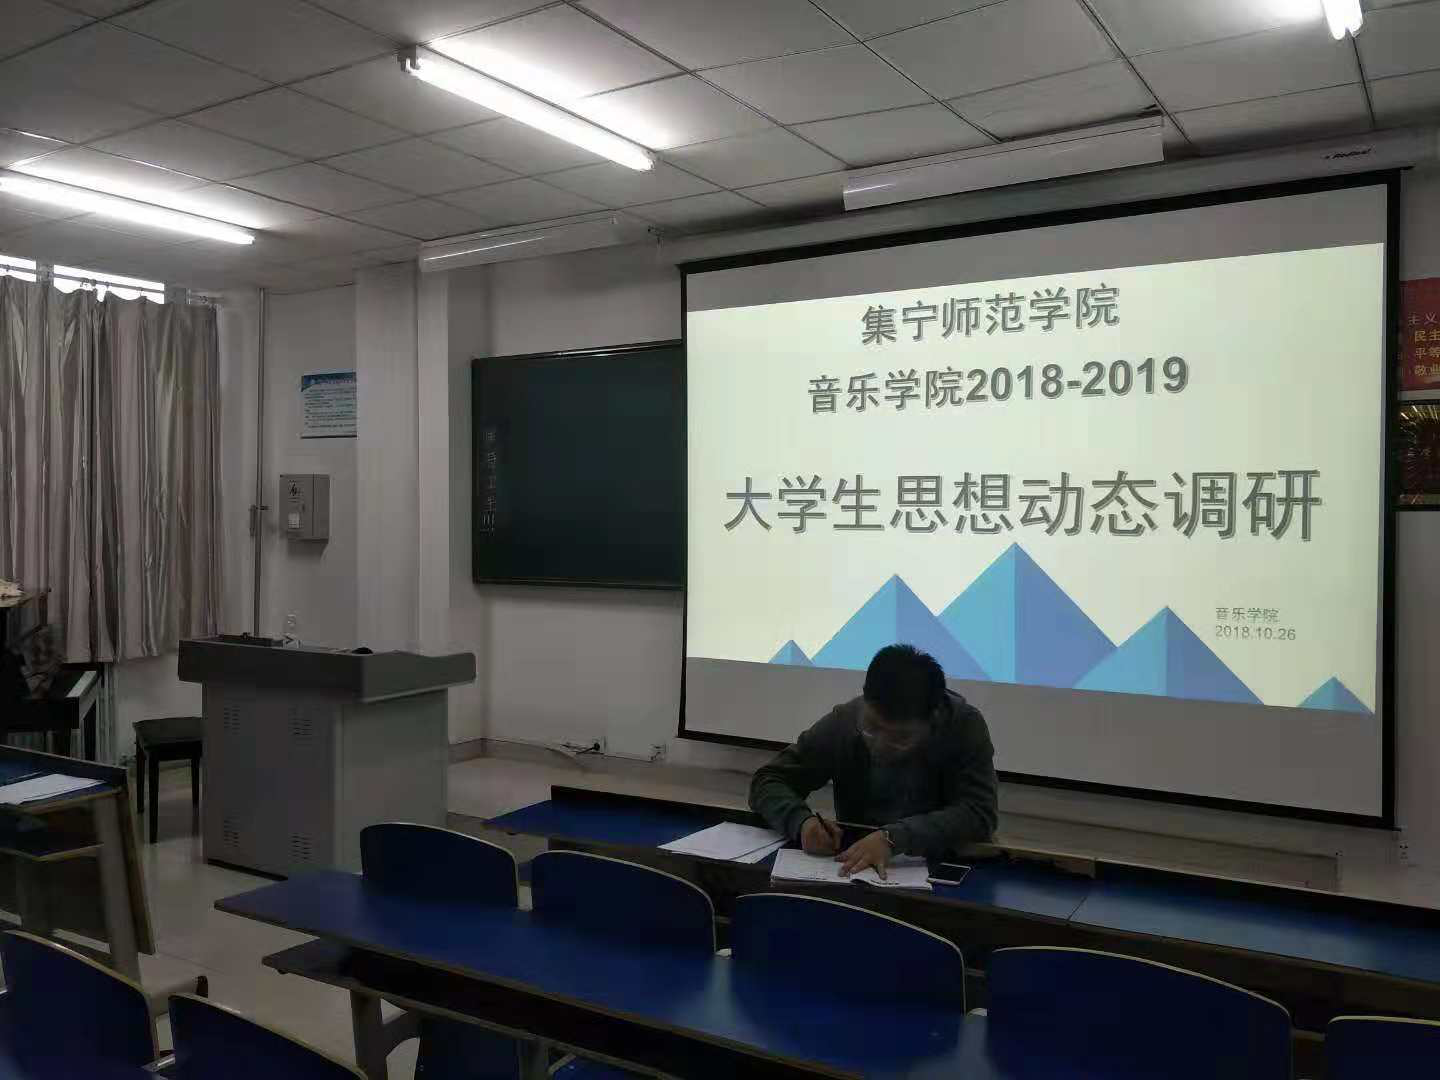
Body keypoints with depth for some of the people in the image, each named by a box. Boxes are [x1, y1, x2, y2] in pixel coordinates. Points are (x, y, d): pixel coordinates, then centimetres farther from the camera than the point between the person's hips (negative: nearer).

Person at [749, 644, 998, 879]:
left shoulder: (965, 726, -13)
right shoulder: (843, 721, -10)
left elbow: (979, 814, -21)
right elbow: (767, 781, -5)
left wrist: (894, 837, -32)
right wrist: (801, 820, -24)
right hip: (853, 867, 1)